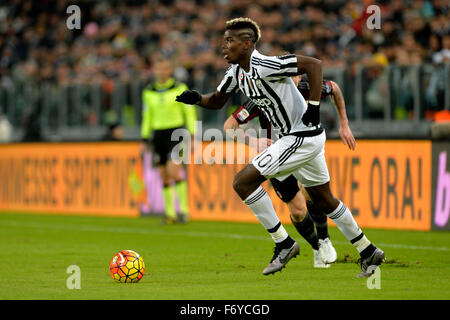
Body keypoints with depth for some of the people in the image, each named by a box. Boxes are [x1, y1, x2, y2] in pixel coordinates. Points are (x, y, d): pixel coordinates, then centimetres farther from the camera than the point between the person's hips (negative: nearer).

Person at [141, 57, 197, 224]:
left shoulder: (180, 88, -2)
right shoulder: (148, 92, 9)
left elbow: (189, 112, -1)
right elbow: (147, 116, 16)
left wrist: (193, 136, -7)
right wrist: (144, 140, 13)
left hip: (176, 133, -4)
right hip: (158, 134, 4)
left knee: (174, 171, -19)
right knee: (164, 176, 4)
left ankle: (184, 211, -13)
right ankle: (170, 214, 11)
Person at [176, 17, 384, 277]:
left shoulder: (263, 66, -22)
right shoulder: (236, 71, 6)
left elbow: (314, 64, -23)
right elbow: (218, 101, 17)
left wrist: (314, 106, -24)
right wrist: (197, 98, -4)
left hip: (302, 138, -10)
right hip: (308, 139, 10)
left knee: (243, 182, -12)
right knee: (324, 200, 20)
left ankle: (284, 244, -5)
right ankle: (368, 252, 31)